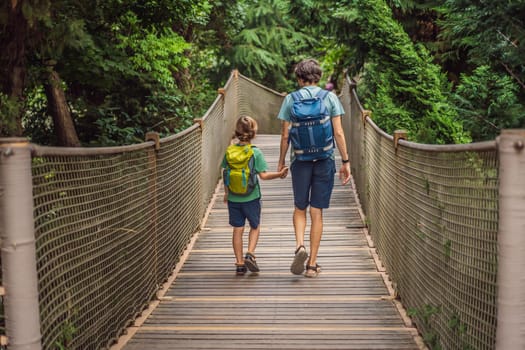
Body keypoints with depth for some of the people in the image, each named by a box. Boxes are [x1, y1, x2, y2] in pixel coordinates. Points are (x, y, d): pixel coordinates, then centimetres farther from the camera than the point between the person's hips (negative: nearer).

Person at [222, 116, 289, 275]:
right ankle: (250, 254, -1)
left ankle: (239, 263, 11)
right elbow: (263, 175, -12)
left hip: (233, 198, 3)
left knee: (237, 229, 9)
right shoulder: (256, 153, -11)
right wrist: (279, 174, 0)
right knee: (255, 226, 17)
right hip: (251, 197, -2)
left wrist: (226, 192, 17)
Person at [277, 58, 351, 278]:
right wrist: (346, 162, 3)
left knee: (300, 208, 16)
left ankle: (299, 245, -9)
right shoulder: (330, 97, 1)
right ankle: (312, 264, 9)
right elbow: (338, 133, -3)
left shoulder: (290, 99, 1)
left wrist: (281, 161, 13)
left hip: (300, 159, 0)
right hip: (325, 160, 0)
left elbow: (285, 136, 1)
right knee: (317, 211, 6)